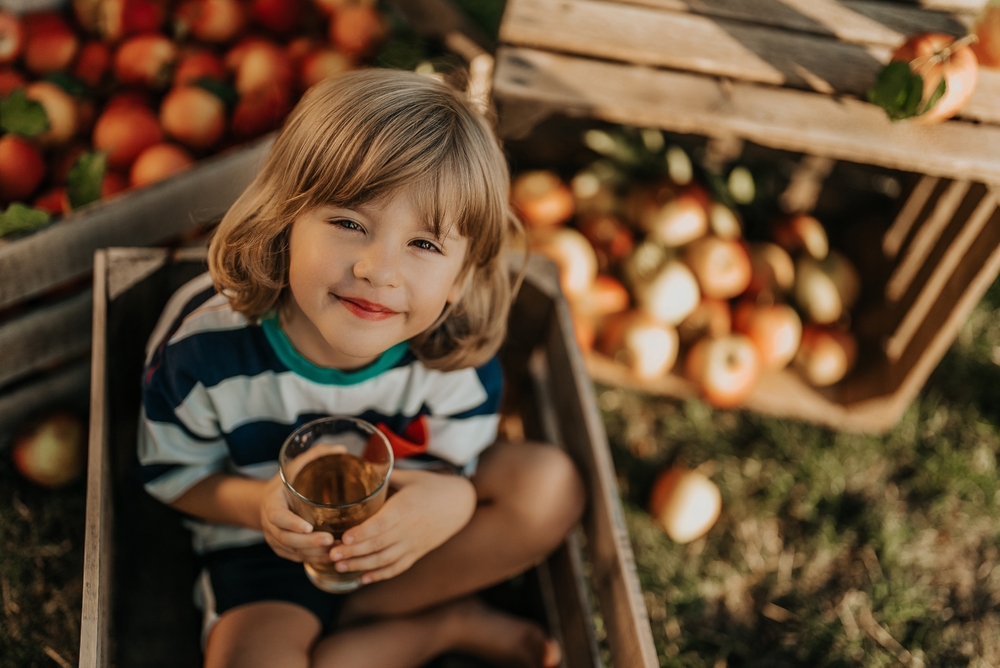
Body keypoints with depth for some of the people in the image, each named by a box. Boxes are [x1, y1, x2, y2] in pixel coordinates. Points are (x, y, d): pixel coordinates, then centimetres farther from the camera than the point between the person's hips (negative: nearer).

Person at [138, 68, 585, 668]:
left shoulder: (457, 353, -24)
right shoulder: (205, 341, -27)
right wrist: (257, 505, -31)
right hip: (268, 549, 0)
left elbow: (457, 465, -10)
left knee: (550, 484, -19)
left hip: (398, 530, 1)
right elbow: (174, 474, -9)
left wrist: (448, 498, -36)